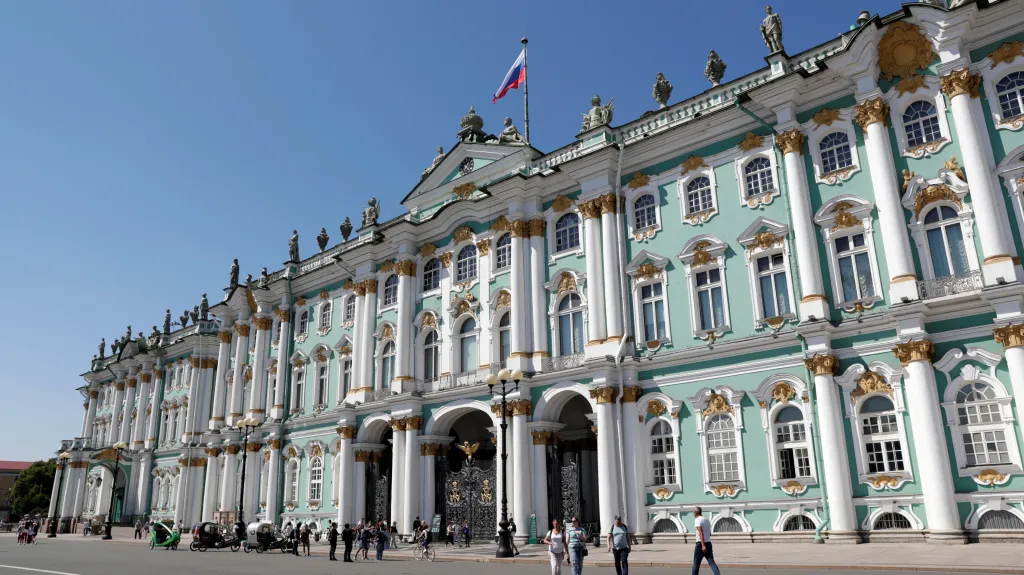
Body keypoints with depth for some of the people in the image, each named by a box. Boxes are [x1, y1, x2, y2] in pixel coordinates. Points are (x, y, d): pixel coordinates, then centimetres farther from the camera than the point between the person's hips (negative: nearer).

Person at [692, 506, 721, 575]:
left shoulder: (697, 520, -9)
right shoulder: (707, 520, 16)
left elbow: (700, 533, -19)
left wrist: (703, 545, -24)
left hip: (701, 544, -7)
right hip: (709, 543, 7)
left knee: (696, 563, 4)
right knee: (711, 562, 0)